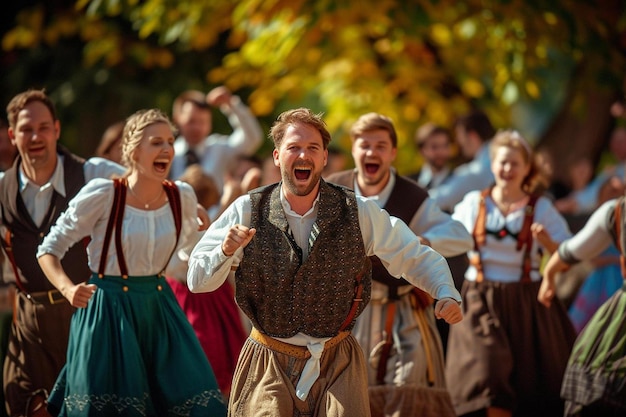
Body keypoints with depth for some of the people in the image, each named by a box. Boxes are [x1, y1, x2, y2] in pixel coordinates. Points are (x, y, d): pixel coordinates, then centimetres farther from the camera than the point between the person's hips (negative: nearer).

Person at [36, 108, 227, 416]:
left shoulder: (182, 197, 0)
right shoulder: (102, 194, -12)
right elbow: (49, 249, -4)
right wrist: (68, 289, -17)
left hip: (160, 309, 4)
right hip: (109, 310, -4)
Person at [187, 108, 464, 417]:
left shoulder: (358, 212, -2)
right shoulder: (247, 211, -4)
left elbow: (417, 258, 6)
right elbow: (197, 281, -4)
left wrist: (446, 294, -12)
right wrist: (226, 251, -25)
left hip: (337, 365, 0)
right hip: (268, 366, 0)